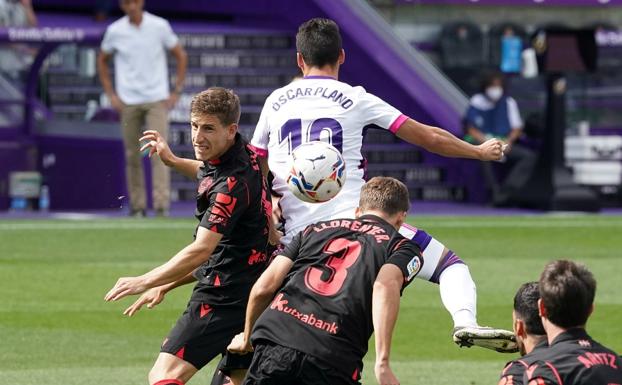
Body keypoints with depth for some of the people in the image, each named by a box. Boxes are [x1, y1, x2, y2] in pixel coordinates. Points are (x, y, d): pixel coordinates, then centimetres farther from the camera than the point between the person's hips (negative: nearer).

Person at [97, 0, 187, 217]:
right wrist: (111, 95, 7)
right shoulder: (114, 31, 1)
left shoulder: (159, 26, -2)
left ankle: (162, 206, -18)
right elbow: (102, 61, 16)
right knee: (132, 156, 3)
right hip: (128, 102, 1)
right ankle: (137, 207, 13)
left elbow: (181, 56, 8)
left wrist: (176, 92, 2)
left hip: (157, 100, -1)